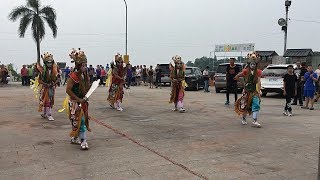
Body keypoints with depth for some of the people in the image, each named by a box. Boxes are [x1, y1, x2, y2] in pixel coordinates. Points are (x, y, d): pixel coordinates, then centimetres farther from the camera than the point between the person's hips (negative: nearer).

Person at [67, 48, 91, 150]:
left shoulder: (83, 75, 5)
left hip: (82, 102, 8)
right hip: (75, 103, -8)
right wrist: (79, 99, -22)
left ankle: (74, 138, 33)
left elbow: (86, 90, 3)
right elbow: (68, 90, -23)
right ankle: (83, 141, -5)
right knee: (80, 121, -9)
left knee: (80, 120, 17)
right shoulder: (73, 76, -17)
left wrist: (87, 77, -7)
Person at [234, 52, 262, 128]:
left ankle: (255, 121, -8)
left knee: (256, 105, -11)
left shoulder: (258, 72, 1)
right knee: (245, 105, 9)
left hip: (255, 91, 1)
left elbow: (258, 81, -4)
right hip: (247, 91, -1)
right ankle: (244, 119, 31)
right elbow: (236, 76, 3)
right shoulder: (246, 71, -4)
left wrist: (259, 90, -11)